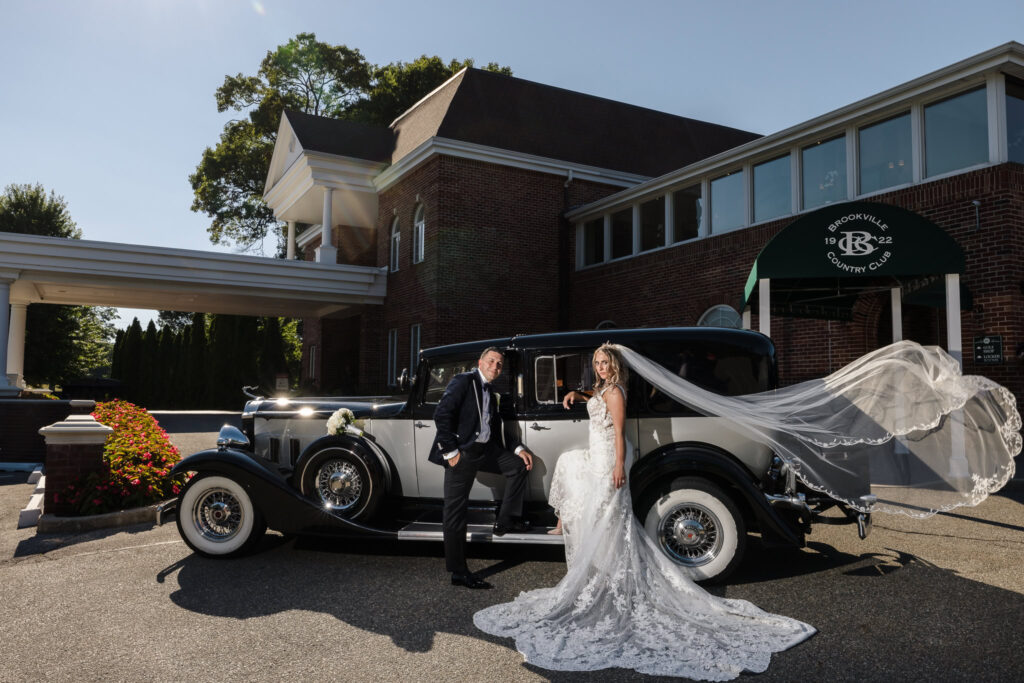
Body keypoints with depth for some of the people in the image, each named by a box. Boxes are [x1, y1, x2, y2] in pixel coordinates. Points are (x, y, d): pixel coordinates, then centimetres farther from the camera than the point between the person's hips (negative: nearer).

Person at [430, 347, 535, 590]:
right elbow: (441, 415, -17)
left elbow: (496, 430, 22)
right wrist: (450, 451, -20)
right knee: (456, 511, -3)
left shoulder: (491, 394, 18)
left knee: (519, 463, 8)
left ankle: (506, 520, 14)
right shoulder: (463, 381, -7)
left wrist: (518, 449, 10)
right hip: (463, 452, -8)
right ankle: (458, 572, 3)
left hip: (485, 449, 8)